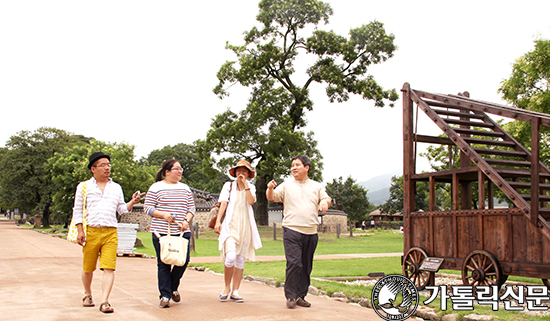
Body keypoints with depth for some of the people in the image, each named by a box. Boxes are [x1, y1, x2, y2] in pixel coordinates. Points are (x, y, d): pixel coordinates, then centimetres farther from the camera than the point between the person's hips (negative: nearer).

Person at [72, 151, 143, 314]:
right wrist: (80, 231, -3)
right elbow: (77, 211, 7)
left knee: (109, 268, -10)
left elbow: (121, 209, 18)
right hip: (91, 231, -1)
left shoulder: (116, 188, 16)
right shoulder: (84, 186, 8)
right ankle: (88, 295, 33)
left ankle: (105, 302, -9)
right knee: (88, 268, 10)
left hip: (111, 233, 1)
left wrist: (132, 202, -1)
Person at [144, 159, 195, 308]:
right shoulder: (156, 187, 0)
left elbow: (191, 208, 15)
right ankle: (165, 295, 12)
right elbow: (147, 207, -2)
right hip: (162, 232, -4)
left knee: (183, 260, -3)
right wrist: (163, 214, -15)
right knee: (163, 264, 1)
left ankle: (173, 287, 24)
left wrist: (186, 220, -3)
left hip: (182, 232, 4)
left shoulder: (185, 188, 15)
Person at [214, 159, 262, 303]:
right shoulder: (228, 186, 10)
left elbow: (251, 201, -7)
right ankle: (227, 288, 3)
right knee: (230, 257, -18)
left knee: (240, 259, 2)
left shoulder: (250, 188, 14)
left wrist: (245, 184, -5)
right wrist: (218, 221, -11)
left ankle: (235, 291, 11)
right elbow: (223, 203, 0)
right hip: (230, 225, -2)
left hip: (245, 227, 3)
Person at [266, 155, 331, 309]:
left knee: (306, 266, 7)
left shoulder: (316, 186, 15)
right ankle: (291, 296, -4)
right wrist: (270, 188, -20)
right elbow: (272, 197, 3)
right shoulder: (286, 185, 7)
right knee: (294, 263, -14)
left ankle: (301, 296, 17)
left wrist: (325, 202, -8)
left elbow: (327, 199, 16)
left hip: (311, 232, 4)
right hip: (292, 231, -4)